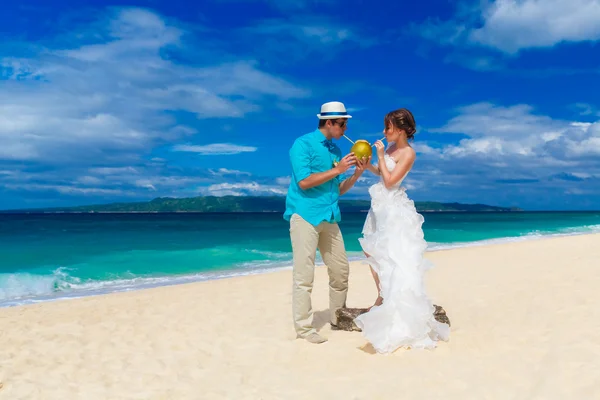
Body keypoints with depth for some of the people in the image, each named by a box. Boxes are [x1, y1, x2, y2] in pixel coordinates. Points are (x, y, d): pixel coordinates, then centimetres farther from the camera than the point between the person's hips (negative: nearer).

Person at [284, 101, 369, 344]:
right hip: (305, 215, -7)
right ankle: (303, 327, 2)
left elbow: (338, 190, 16)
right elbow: (304, 182, -17)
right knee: (304, 274, -6)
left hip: (329, 217, 8)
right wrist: (337, 170, -14)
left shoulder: (335, 150, 15)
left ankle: (338, 319, 27)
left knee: (341, 270, 11)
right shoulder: (303, 144, -6)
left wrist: (357, 173, 1)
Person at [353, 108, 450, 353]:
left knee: (393, 258, -5)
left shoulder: (408, 153, -15)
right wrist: (366, 165, 3)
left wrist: (380, 155, -15)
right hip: (380, 206, 9)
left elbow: (389, 180, -21)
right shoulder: (390, 146, 9)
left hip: (394, 209, -9)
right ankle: (382, 297, 26)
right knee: (371, 252, 13)